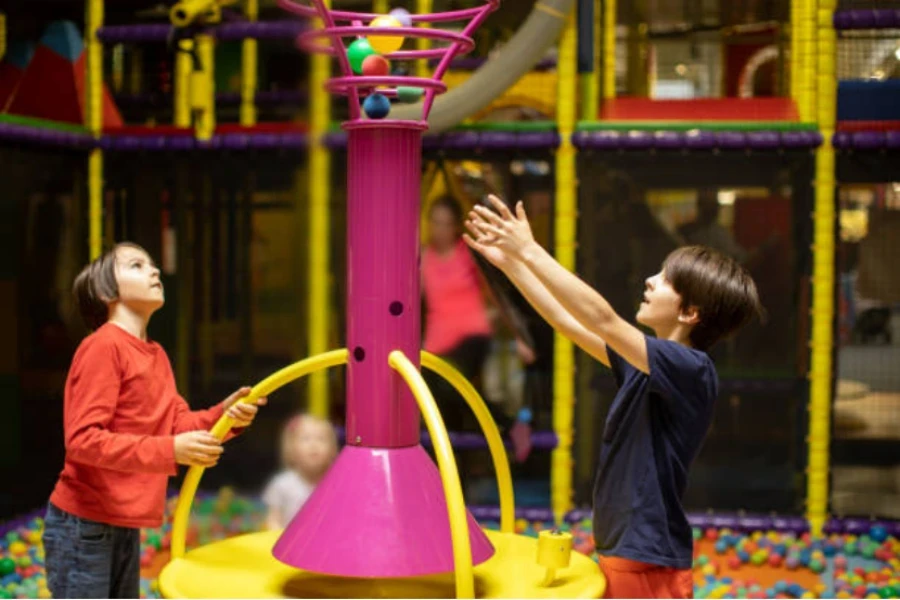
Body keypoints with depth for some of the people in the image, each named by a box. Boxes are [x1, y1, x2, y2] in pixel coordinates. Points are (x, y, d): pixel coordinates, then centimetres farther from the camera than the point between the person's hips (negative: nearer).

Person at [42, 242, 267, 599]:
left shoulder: (156, 355, 12)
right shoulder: (102, 346, -16)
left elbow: (179, 423, 6)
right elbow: (82, 441, -23)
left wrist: (222, 415, -14)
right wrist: (169, 451, -31)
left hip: (125, 526, 9)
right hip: (83, 525, -9)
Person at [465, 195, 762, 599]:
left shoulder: (691, 370, -18)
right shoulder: (645, 365, 7)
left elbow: (602, 320, -26)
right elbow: (570, 324, 10)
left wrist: (530, 251, -22)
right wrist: (508, 261, 5)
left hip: (650, 563, -9)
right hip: (618, 552, 9)